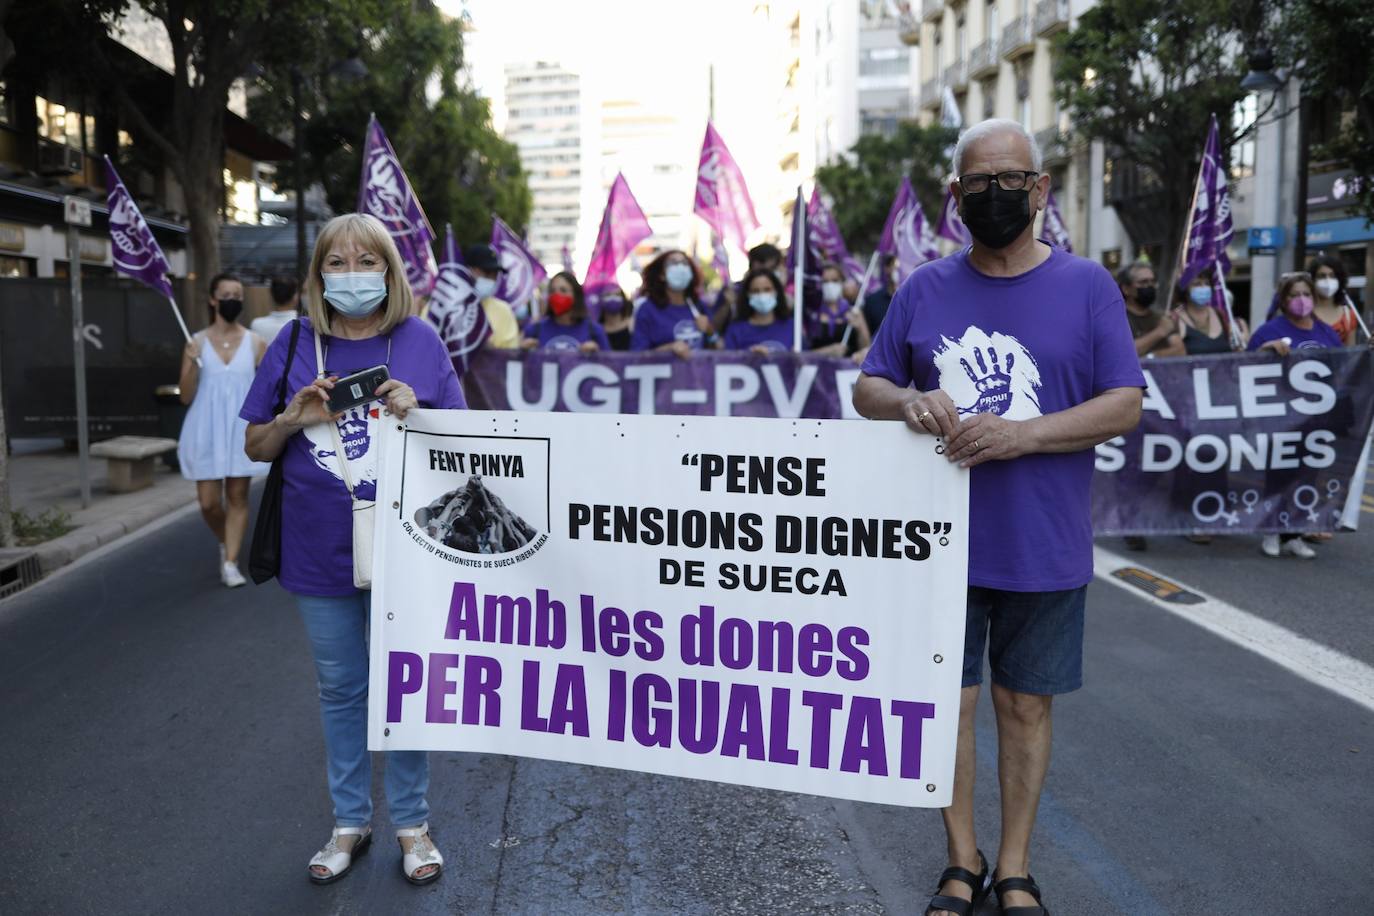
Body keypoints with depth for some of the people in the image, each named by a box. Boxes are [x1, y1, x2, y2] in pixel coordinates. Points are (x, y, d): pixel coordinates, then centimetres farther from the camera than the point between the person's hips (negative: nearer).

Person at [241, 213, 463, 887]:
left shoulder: (419, 340, -2)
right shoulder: (293, 345, 1)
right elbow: (256, 448, 6)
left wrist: (417, 414, -17)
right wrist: (295, 418, -14)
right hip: (319, 551, 2)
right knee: (340, 689, 15)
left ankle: (411, 822, 28)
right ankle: (349, 821, 33)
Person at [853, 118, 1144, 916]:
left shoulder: (1086, 285, -1)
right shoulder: (926, 288, 4)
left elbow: (1126, 404, -5)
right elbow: (867, 388, 9)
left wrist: (1022, 435, -19)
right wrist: (908, 403, -15)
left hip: (1043, 548, -1)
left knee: (1025, 703, 11)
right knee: (949, 701, 8)